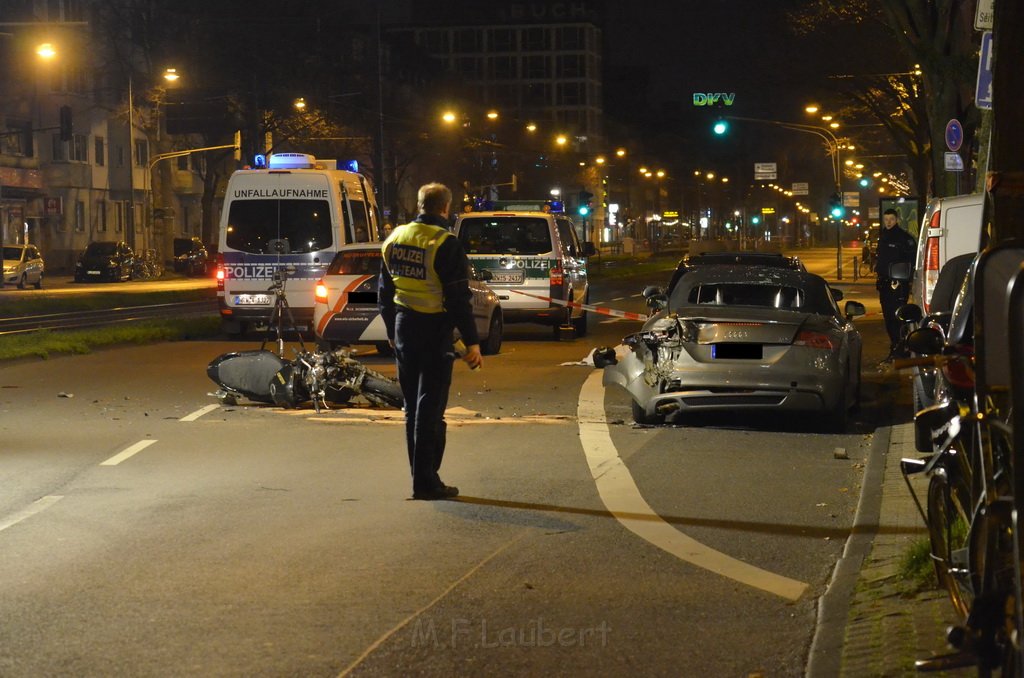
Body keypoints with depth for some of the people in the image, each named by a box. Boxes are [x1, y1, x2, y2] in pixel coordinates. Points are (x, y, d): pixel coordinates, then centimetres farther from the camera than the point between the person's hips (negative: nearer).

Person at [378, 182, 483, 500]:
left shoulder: (395, 239, 8)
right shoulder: (445, 244, -14)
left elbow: (384, 292, 16)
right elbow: (459, 298, -16)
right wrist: (472, 342, -12)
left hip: (403, 329, 7)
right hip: (434, 331, -7)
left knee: (413, 407, 14)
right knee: (430, 408, -4)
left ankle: (421, 476, 20)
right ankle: (426, 481, -3)